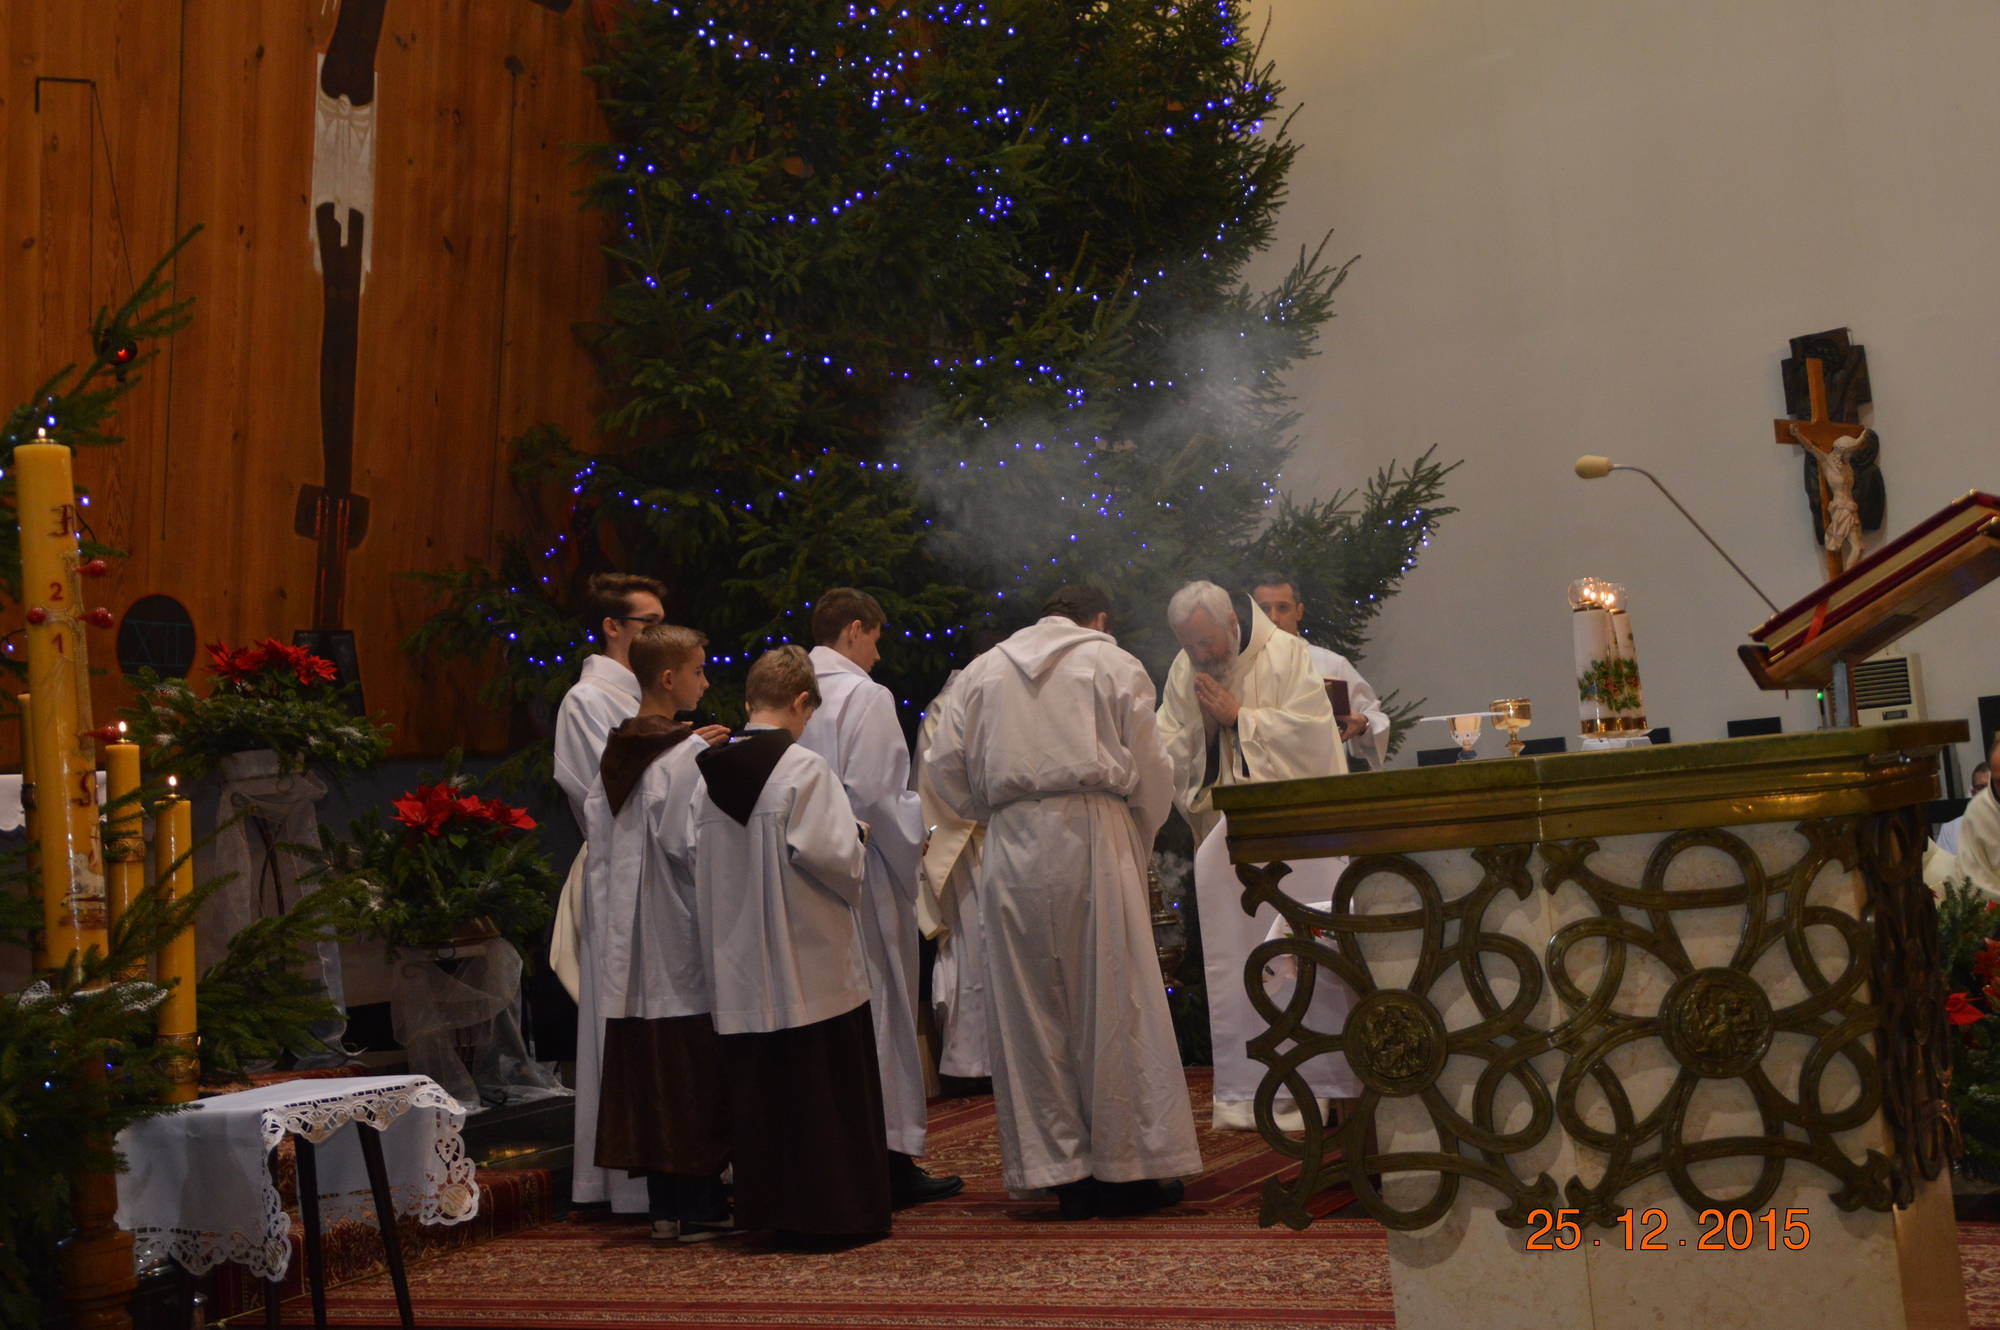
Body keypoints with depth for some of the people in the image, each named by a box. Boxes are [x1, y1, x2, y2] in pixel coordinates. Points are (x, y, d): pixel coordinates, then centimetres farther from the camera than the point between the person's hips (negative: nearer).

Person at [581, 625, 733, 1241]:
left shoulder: (616, 750, 9)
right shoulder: (683, 756, -15)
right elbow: (685, 842, -19)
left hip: (630, 933, 8)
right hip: (677, 931, -8)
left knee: (645, 1065, 10)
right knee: (692, 1065, 0)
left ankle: (663, 1201, 17)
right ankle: (695, 1203, 6)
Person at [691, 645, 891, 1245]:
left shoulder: (710, 775, 4)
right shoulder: (804, 768, -14)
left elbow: (700, 860, 8)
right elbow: (830, 853, -20)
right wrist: (857, 837, 1)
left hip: (739, 965, 6)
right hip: (810, 964, -6)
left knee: (759, 1091, 13)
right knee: (824, 1091, 4)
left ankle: (767, 1207, 20)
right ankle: (829, 1212, 9)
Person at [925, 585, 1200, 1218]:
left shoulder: (981, 673, 15)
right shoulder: (1113, 665, 7)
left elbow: (945, 764, 10)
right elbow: (1149, 772, 5)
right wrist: (1138, 849, 18)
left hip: (1012, 852, 3)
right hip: (1093, 840, -2)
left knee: (1032, 1010, 6)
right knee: (1113, 1001, 3)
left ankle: (1064, 1172, 10)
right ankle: (1128, 1166, 7)